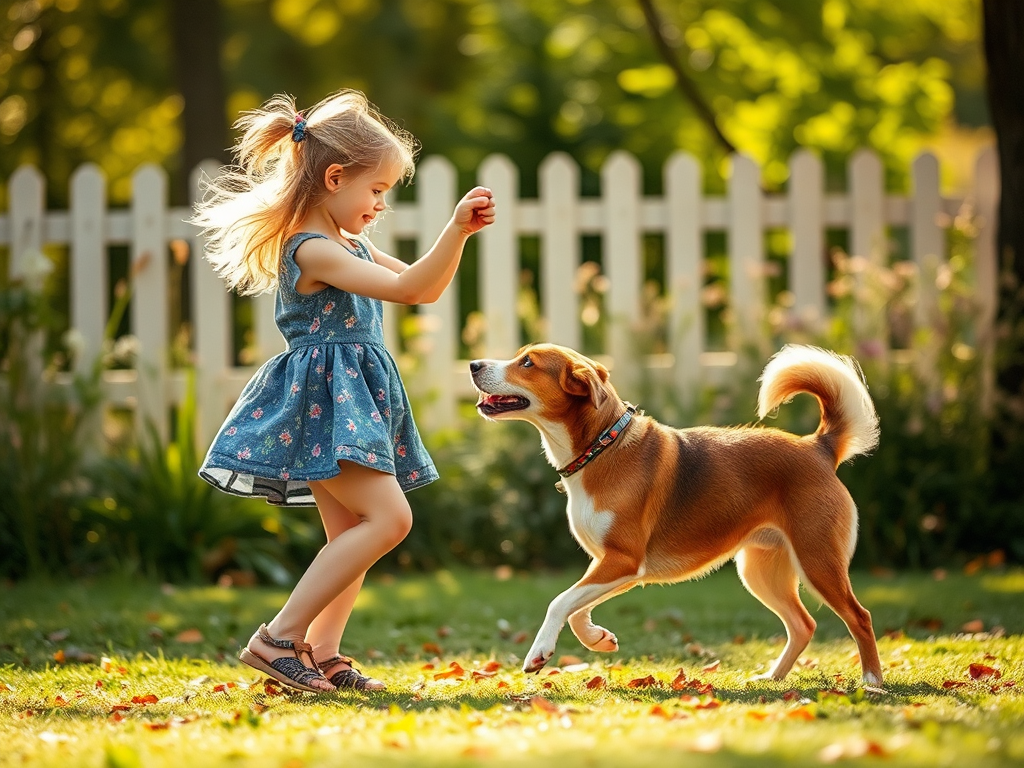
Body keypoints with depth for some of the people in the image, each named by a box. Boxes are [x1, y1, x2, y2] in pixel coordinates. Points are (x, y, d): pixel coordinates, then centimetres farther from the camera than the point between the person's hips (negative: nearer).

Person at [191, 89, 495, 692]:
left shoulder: (352, 247, 17)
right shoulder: (312, 251, -15)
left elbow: (427, 290, 22)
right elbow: (406, 287, -22)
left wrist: (459, 235, 8)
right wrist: (455, 228, -24)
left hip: (354, 400, 11)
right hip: (324, 399, -11)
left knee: (352, 537, 10)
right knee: (388, 517, -18)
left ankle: (321, 654, 10)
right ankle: (279, 638, -18)